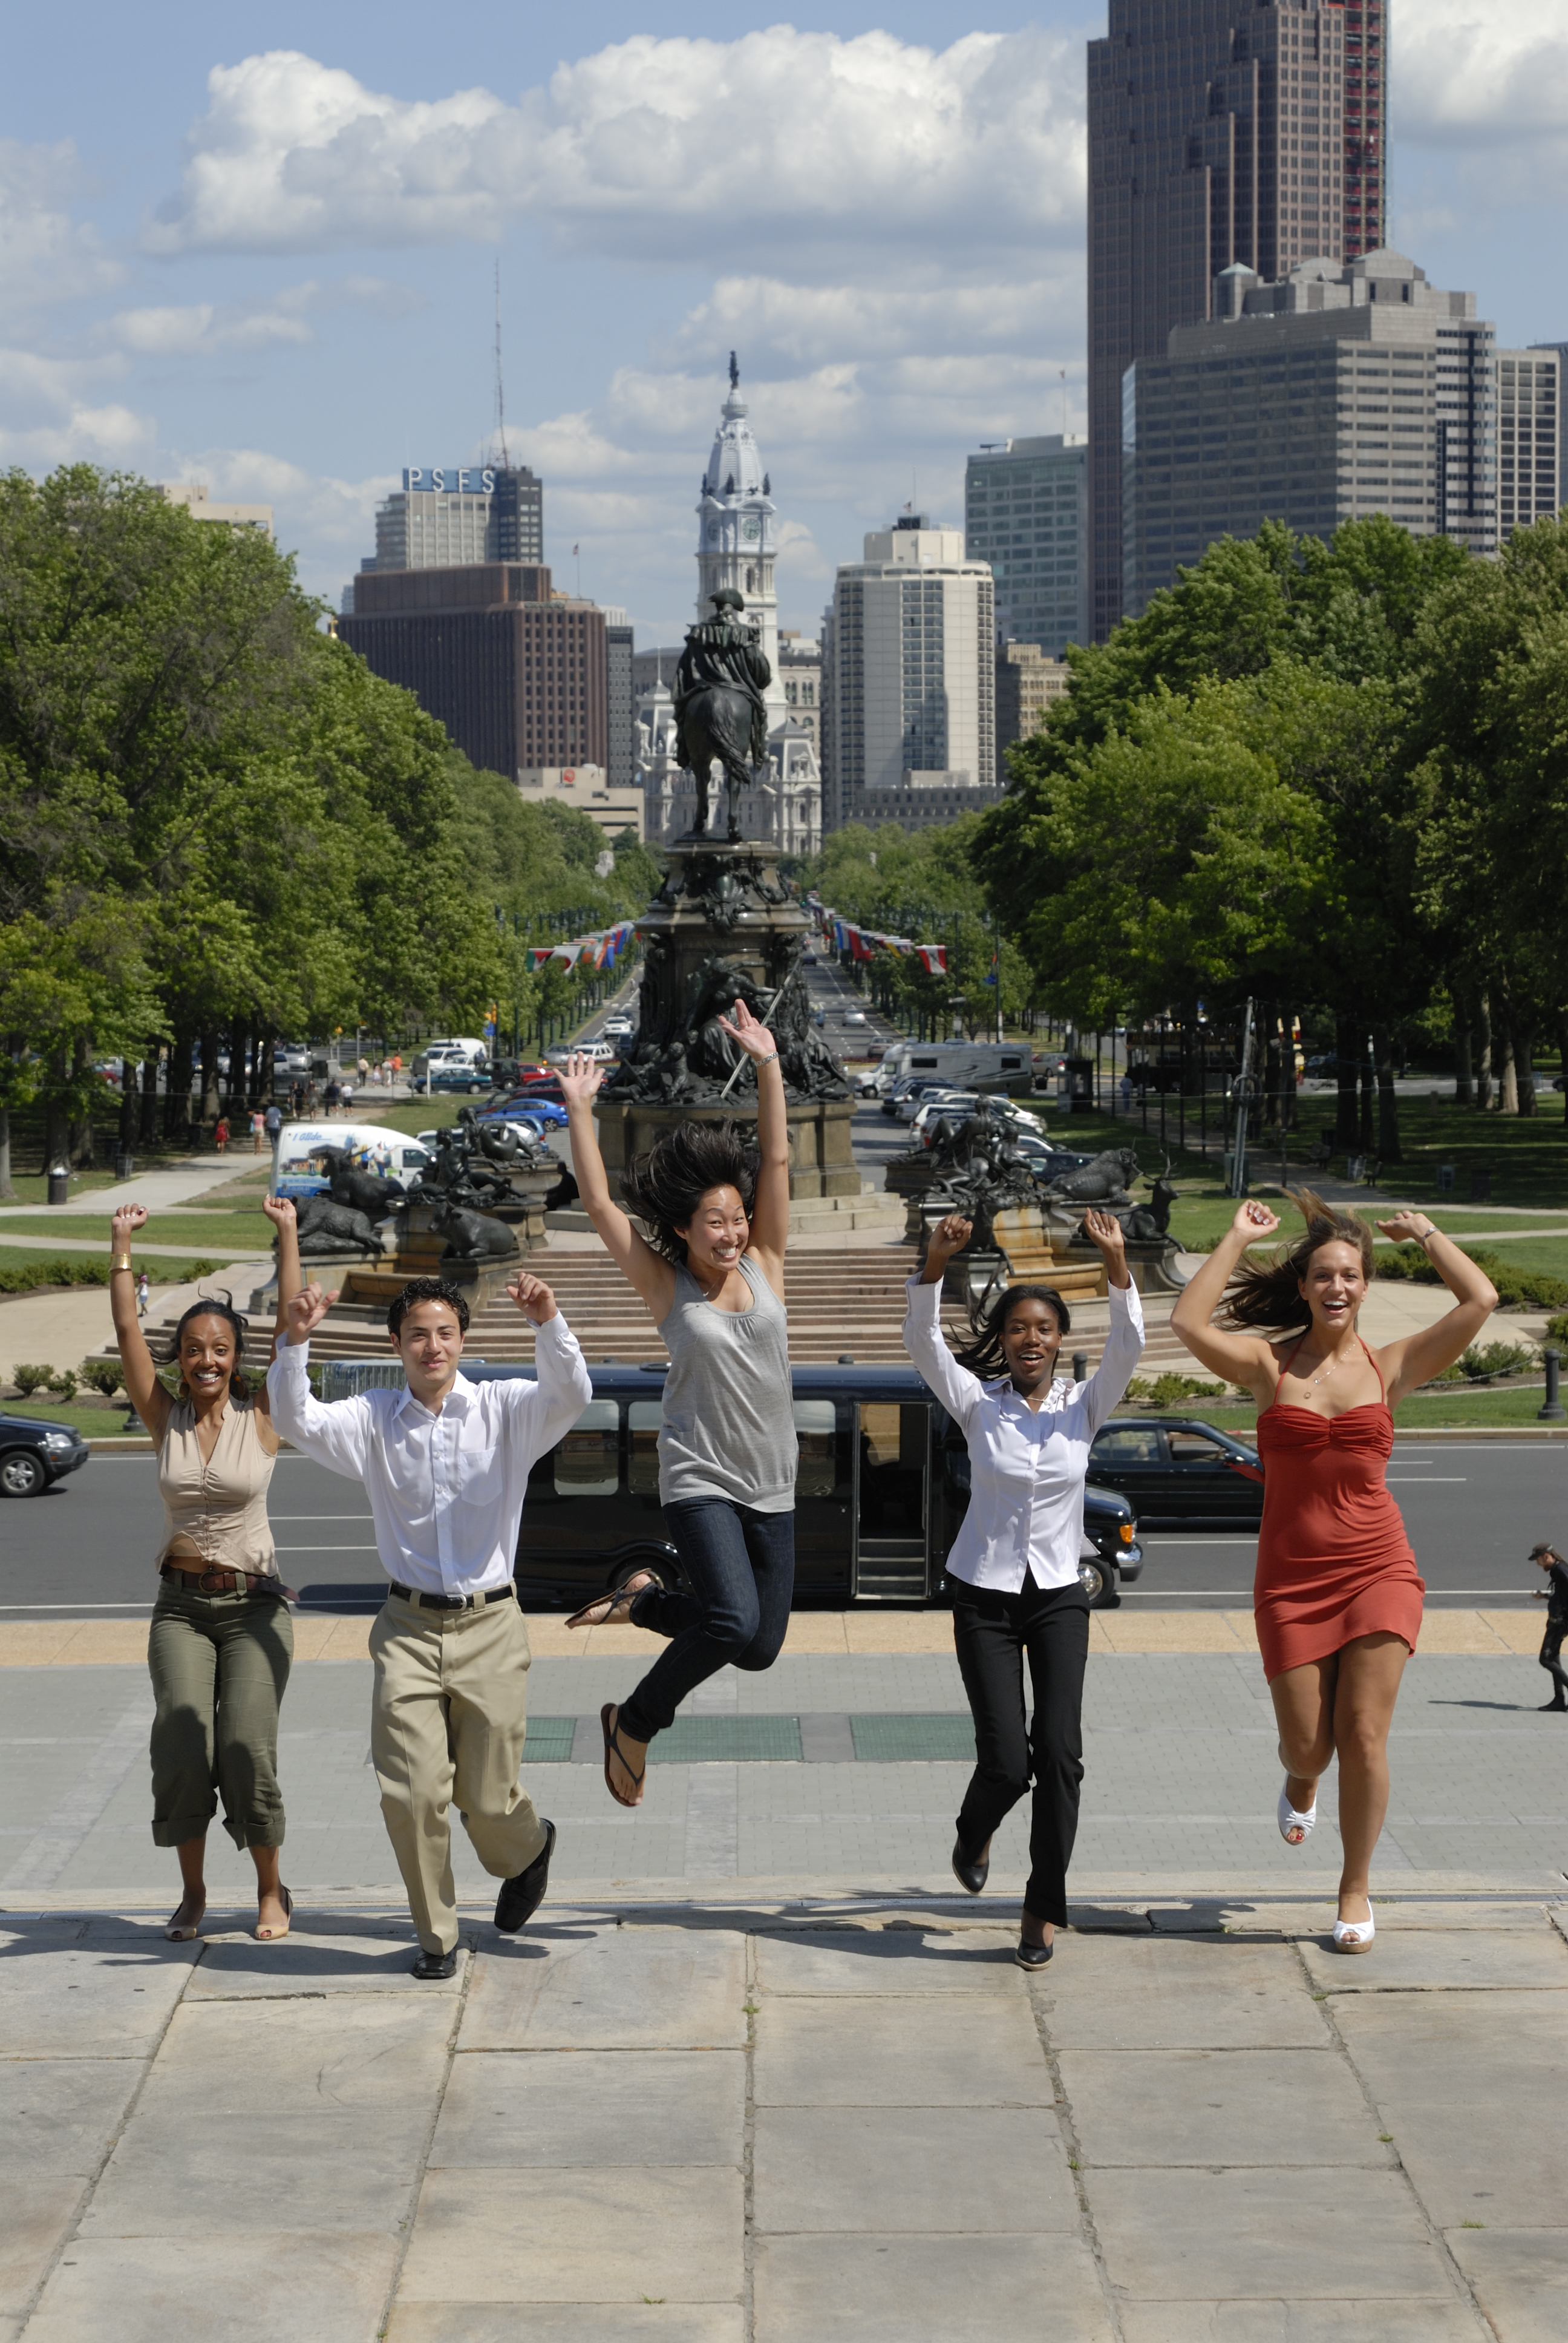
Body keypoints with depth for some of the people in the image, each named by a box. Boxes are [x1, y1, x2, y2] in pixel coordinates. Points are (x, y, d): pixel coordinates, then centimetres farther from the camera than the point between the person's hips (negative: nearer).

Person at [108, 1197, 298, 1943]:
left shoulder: (262, 1417, -1)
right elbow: (128, 1332, -3)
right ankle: (192, 1892, 5)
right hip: (181, 1606, 2)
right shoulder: (165, 1418, 3)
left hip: (254, 1604, -2)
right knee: (182, 1744, -13)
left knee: (248, 1747, -13)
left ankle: (271, 1889, 7)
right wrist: (122, 1245, -6)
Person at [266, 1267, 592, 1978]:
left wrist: (548, 1324, -34)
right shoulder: (373, 1421, 4)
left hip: (488, 1626, -1)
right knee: (411, 1794, -7)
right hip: (409, 1630, 1)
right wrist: (295, 1342, -25)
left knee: (487, 1798, 4)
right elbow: (295, 1420, -8)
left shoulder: (504, 1411, 1)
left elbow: (571, 1396, -16)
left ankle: (529, 1850, 40)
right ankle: (436, 1934, 11)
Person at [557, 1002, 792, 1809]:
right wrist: (578, 1109, -10)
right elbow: (598, 1201, -8)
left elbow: (777, 1161, -2)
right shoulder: (667, 1285, -3)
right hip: (700, 1480, -5)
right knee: (734, 1621, -24)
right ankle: (633, 1725, -1)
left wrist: (768, 1066, -9)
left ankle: (644, 1599, 31)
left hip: (771, 1487, 5)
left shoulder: (763, 1266, 4)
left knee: (760, 1646, 6)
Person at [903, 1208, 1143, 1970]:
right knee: (1006, 1762, -7)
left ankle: (1043, 1910, 0)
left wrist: (1115, 1263, -31)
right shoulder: (977, 1404, -3)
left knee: (1060, 1752, -11)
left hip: (1059, 1594, 1)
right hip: (985, 1594, -1)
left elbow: (1128, 1346, -17)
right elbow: (921, 1341, -17)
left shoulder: (1082, 1406, 0)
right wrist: (936, 1263, -33)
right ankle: (973, 1835, 29)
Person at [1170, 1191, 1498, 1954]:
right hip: (1291, 1577, 0)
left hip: (1378, 1570, 0)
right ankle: (1301, 1783, 42)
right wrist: (1237, 1238, -6)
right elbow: (1188, 1323, -14)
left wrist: (1426, 1234, 7)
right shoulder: (1270, 1366, 2)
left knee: (1363, 1735, -6)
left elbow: (1481, 1301, -5)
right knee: (1306, 1743, 3)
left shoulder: (1390, 1368, 4)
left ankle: (1355, 1892, 10)